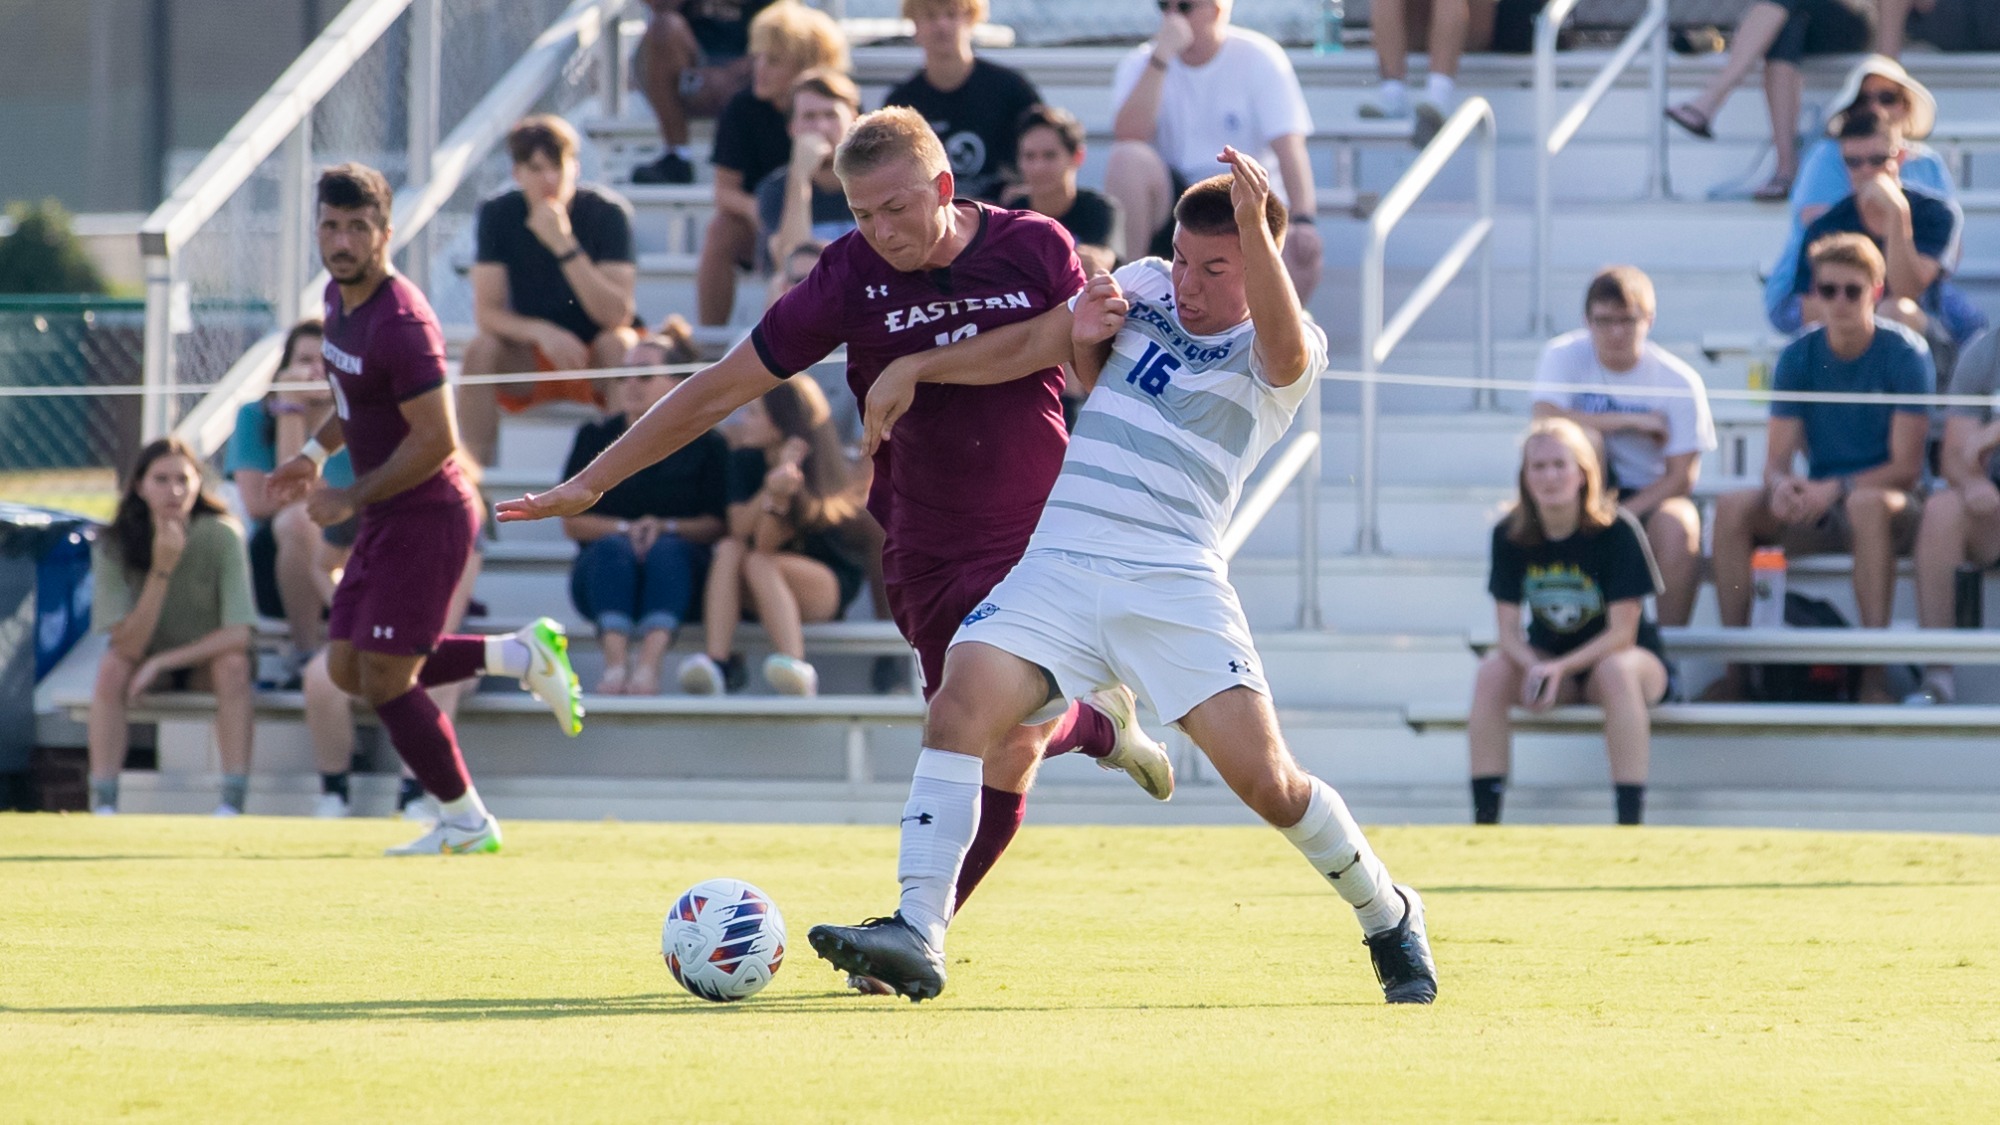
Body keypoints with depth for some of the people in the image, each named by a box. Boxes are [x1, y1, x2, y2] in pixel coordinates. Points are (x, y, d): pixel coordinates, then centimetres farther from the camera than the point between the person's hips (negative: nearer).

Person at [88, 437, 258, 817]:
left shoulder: (221, 536, -21)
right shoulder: (114, 548, -18)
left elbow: (238, 635, -25)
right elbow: (128, 646, -27)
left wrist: (160, 662, -27)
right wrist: (161, 570, -35)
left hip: (205, 664, 0)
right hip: (147, 666, 0)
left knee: (233, 663, -32)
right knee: (111, 667, -31)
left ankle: (233, 802, -33)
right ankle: (103, 803, -31)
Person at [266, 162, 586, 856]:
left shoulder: (401, 322, -23)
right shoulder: (339, 297, 7)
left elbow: (435, 439, -24)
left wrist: (351, 499, -18)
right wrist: (318, 450, 14)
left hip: (425, 518, -10)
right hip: (386, 520, 10)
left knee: (384, 682, -5)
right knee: (348, 668, 11)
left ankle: (465, 822, 10)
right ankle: (520, 654, 18)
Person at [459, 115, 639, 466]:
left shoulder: (607, 212, -14)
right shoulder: (498, 214, -7)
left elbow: (617, 315, -23)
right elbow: (487, 312, -12)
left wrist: (563, 245, -31)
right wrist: (542, 332, -32)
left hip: (594, 367, -2)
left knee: (619, 344, -32)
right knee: (481, 348, -27)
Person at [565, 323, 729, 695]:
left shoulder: (706, 445, 11)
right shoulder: (595, 438, 16)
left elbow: (716, 525, 0)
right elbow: (572, 521, 6)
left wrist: (666, 528, -18)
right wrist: (625, 529, -11)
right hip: (602, 578, 1)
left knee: (668, 550, -34)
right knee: (613, 548, -32)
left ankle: (649, 664, -54)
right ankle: (615, 662, -53)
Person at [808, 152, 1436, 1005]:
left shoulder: (1279, 355, 0)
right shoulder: (1144, 286, 16)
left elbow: (1285, 348, -24)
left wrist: (1254, 227, -38)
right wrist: (1084, 339, 7)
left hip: (1174, 584, -4)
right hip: (1057, 567, 4)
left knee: (1267, 781, -10)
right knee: (959, 708, -20)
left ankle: (1389, 917, 18)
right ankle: (917, 937, -25)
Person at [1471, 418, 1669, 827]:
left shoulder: (1616, 530, -18)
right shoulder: (1511, 536, -8)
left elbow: (1622, 634, -20)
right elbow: (1509, 632, -8)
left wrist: (1558, 669, -32)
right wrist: (1534, 668, -31)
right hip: (1546, 656, 3)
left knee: (1617, 671, -38)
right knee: (1492, 674, -26)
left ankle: (1630, 825, -38)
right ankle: (1484, 821, -23)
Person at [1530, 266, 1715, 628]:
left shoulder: (1679, 381, -9)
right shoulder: (1565, 356, -7)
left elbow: (1681, 476, -12)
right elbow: (1546, 420, -24)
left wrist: (1624, 515, -25)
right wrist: (1630, 422, -21)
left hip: (1650, 497, -1)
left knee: (1677, 527, -34)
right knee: (1583, 438, -30)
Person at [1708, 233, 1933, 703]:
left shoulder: (1905, 354, -9)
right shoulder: (1799, 357, 3)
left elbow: (1906, 467, -13)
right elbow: (1776, 461, -1)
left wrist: (1835, 489, -27)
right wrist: (1782, 485, -26)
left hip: (1893, 506, -4)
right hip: (1819, 506, 4)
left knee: (1866, 504, -40)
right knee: (1731, 507, -23)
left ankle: (1875, 671, -39)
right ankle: (1735, 665, -23)